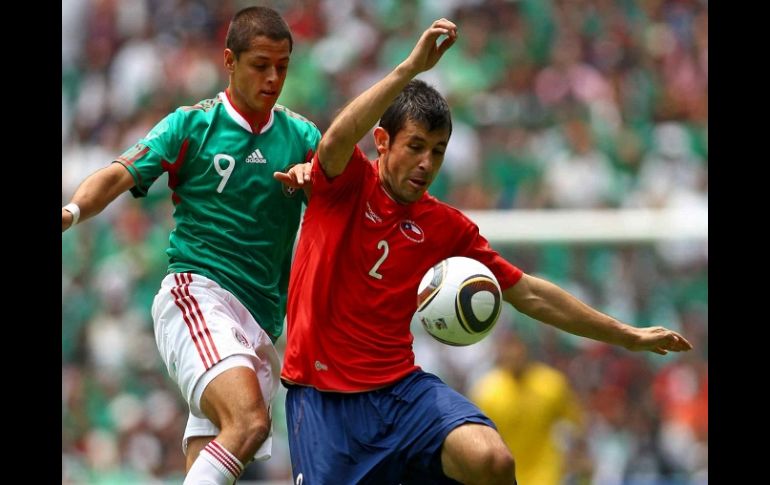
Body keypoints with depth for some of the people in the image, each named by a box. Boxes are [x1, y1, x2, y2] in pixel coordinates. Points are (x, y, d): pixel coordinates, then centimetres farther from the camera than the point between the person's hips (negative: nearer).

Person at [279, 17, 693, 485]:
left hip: (400, 387, 3)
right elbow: (337, 139, -28)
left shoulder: (447, 227, 8)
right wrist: (411, 68, -36)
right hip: (324, 394, -3)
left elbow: (528, 293, 15)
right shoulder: (347, 183, -3)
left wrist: (629, 336, 15)